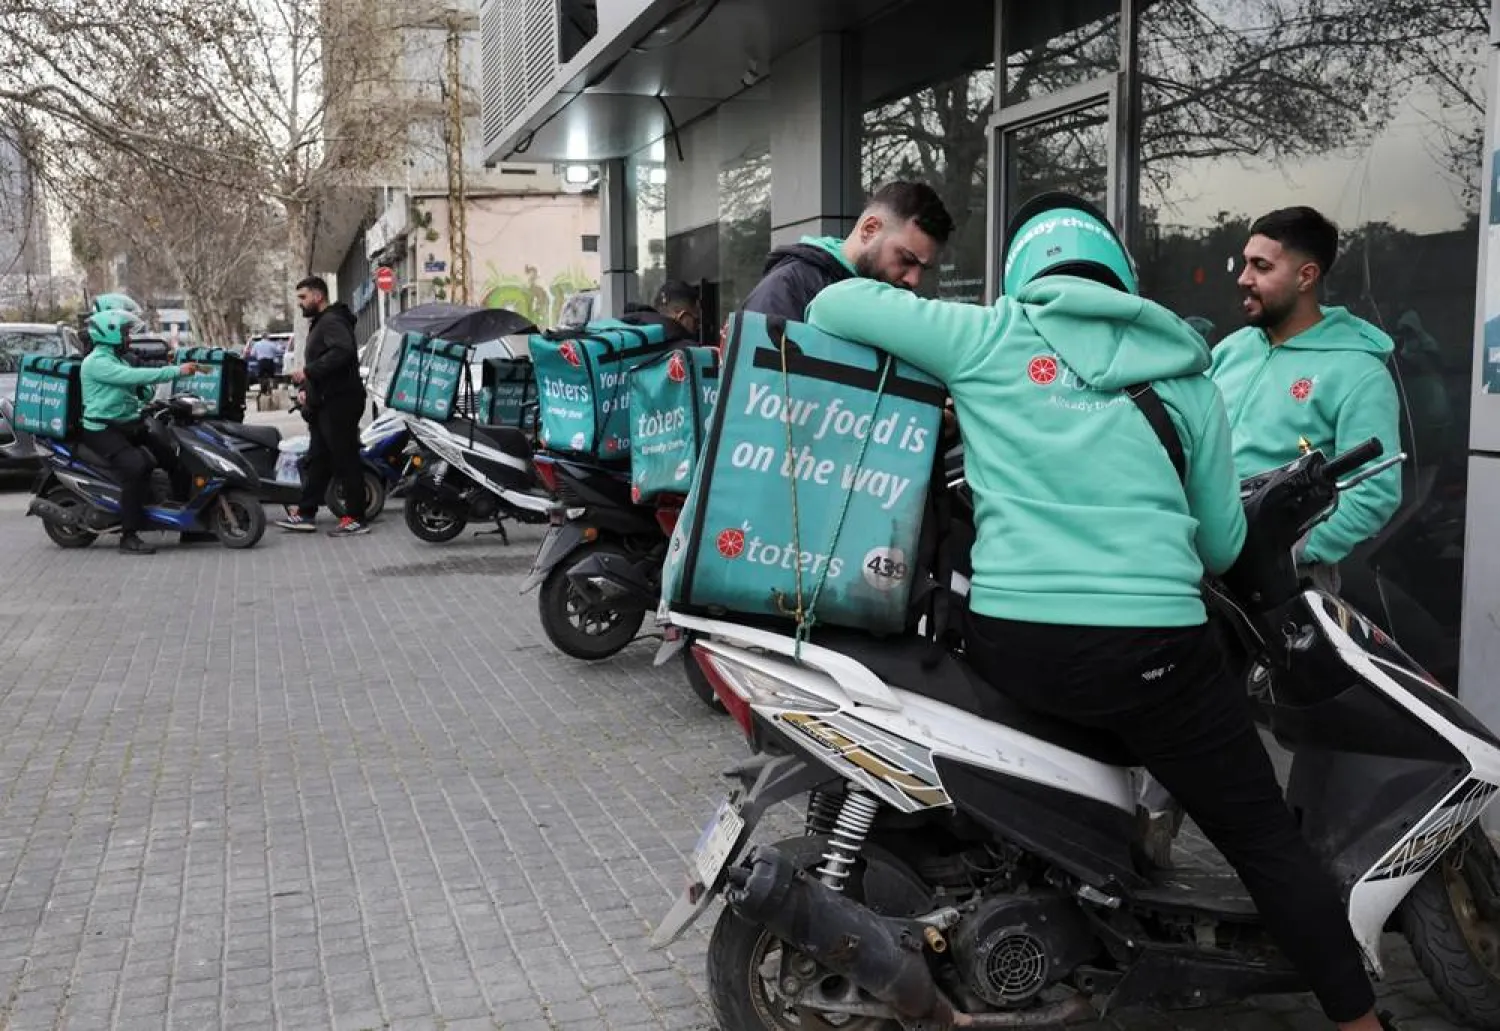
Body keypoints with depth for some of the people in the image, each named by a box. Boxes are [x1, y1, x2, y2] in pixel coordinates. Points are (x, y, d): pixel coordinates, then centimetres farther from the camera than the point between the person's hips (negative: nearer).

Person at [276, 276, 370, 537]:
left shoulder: (332, 321, -11)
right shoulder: (321, 323, 23)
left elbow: (342, 351, -30)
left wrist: (308, 372, -26)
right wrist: (307, 388, 11)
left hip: (339, 403, -11)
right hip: (325, 404, 11)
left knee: (346, 461, -8)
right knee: (318, 460, 12)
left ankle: (355, 518, -5)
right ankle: (305, 514, 17)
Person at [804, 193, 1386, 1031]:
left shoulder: (988, 337, 6)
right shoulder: (1186, 374, 11)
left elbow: (834, 307, 11)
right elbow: (1221, 545, 16)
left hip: (1010, 642, 1)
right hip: (1156, 650, -1)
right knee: (1265, 838, 15)